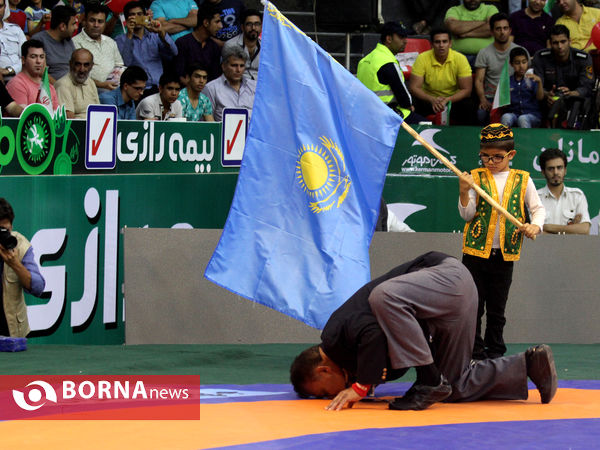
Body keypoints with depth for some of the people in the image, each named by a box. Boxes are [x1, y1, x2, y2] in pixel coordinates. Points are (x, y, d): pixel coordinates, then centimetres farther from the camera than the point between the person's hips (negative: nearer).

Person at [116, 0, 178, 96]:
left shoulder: (155, 37, 19)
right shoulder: (120, 40, 11)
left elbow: (173, 53, 3)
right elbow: (124, 63, -6)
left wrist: (161, 32, -12)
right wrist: (129, 35, -8)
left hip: (158, 87, 3)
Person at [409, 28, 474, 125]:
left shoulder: (460, 59, -12)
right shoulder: (422, 59, -12)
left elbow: (466, 90, -12)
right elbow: (414, 87, -15)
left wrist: (447, 100, -30)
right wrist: (432, 100, -33)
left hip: (454, 99, 1)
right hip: (429, 99, -1)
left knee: (468, 106, -30)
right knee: (418, 105, -33)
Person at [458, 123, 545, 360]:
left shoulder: (522, 180, 4)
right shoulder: (476, 177, 2)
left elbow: (538, 208, 9)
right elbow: (467, 214, 0)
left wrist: (536, 225, -11)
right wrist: (464, 192, -18)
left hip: (505, 255, 1)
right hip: (476, 251, -1)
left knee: (497, 309, 9)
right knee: (472, 306, 1)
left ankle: (495, 351, 18)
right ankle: (474, 352, 9)